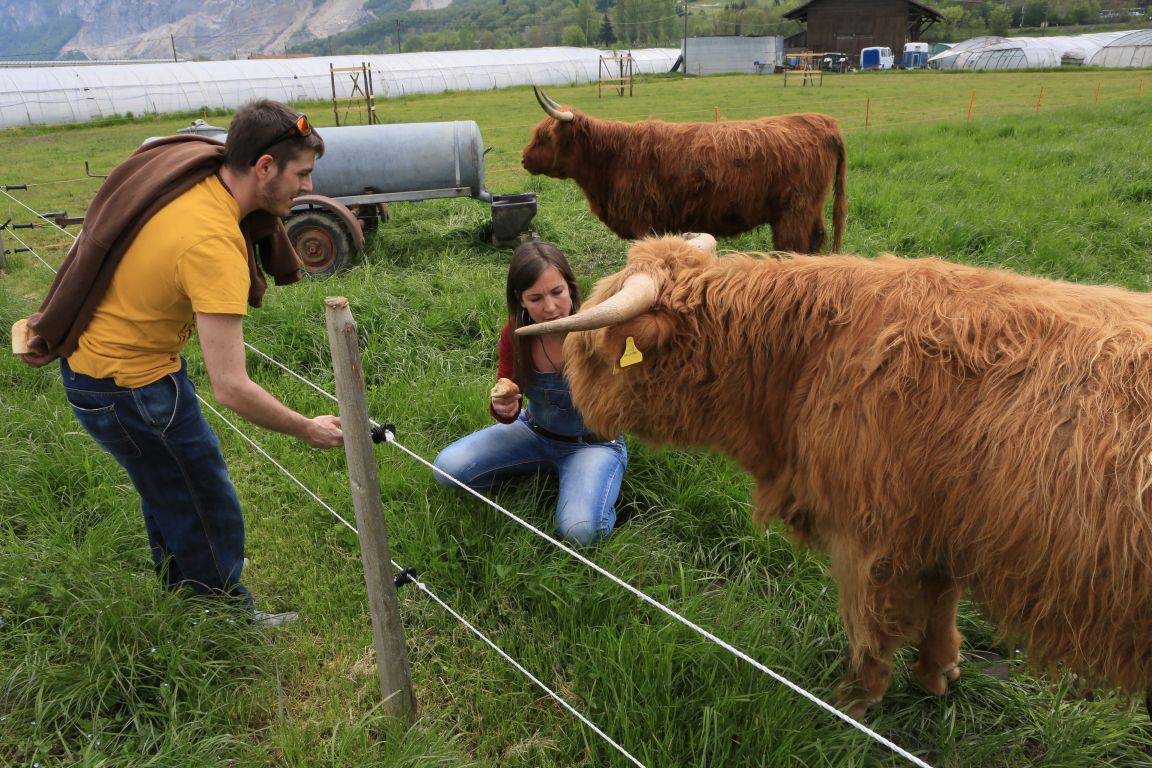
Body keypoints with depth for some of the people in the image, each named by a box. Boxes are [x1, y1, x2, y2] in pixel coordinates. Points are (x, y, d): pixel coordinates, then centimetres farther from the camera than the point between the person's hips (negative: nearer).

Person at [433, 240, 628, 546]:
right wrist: (504, 408, -26)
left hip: (594, 442, -4)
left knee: (580, 531, -30)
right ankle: (549, 469, 7)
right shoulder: (516, 333, -14)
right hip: (535, 431, 4)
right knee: (446, 468, -11)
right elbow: (508, 407, -2)